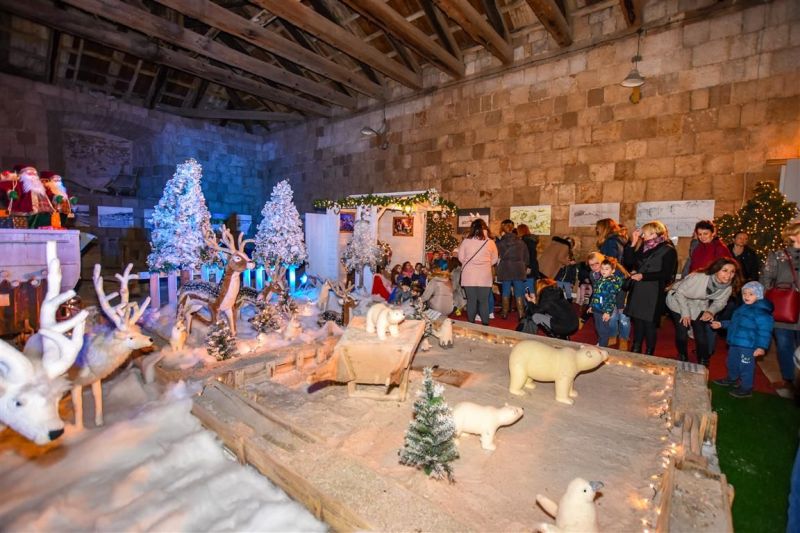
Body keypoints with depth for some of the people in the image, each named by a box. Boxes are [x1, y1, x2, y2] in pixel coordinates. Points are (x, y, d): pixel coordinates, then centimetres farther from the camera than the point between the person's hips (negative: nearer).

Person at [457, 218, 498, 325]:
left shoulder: (466, 241, -5)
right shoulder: (490, 242, -5)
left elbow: (461, 257, 4)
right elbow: (494, 260, 6)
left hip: (469, 276, 0)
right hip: (484, 277, 0)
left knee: (471, 300, 9)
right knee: (484, 301, 10)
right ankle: (485, 324, 15)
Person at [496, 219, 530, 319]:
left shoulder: (500, 242, -5)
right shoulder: (521, 242, 3)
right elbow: (526, 257, 8)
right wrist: (524, 268, 19)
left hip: (505, 270, -1)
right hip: (519, 270, 1)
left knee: (505, 292, 9)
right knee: (519, 294, 5)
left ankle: (505, 313, 16)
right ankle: (521, 314, 5)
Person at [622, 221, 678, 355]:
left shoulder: (668, 250, -5)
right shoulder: (643, 247, 13)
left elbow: (665, 274, -11)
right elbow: (628, 262, 6)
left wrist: (643, 276, -17)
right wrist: (633, 243, 0)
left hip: (654, 294, -6)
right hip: (637, 292, 6)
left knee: (649, 324, 1)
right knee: (637, 323, 12)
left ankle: (649, 355, 15)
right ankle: (635, 353, 24)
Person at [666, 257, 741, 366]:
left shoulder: (728, 287, -18)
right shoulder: (698, 277, -35)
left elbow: (720, 302, -1)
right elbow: (680, 292, -23)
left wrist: (711, 311, -23)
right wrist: (685, 312, -19)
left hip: (698, 307, 4)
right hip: (679, 302, -4)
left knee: (702, 337, -2)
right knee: (682, 334, -7)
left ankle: (703, 364, 19)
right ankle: (683, 359, 19)